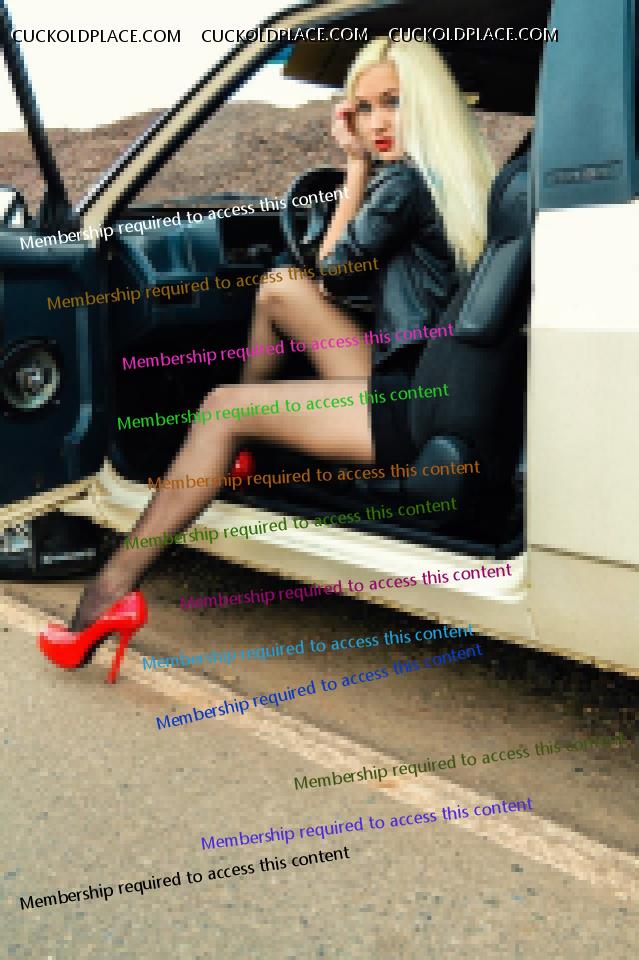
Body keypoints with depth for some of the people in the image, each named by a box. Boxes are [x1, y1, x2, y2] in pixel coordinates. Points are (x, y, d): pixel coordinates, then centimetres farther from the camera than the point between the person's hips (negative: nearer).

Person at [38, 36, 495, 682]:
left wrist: (358, 166, 5)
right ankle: (237, 447, 30)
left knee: (223, 410, -8)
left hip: (414, 413, -9)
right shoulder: (456, 177, 14)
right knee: (281, 290, 15)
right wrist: (361, 165, 9)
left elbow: (331, 270, -1)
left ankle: (113, 586, -3)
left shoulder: (404, 180, -15)